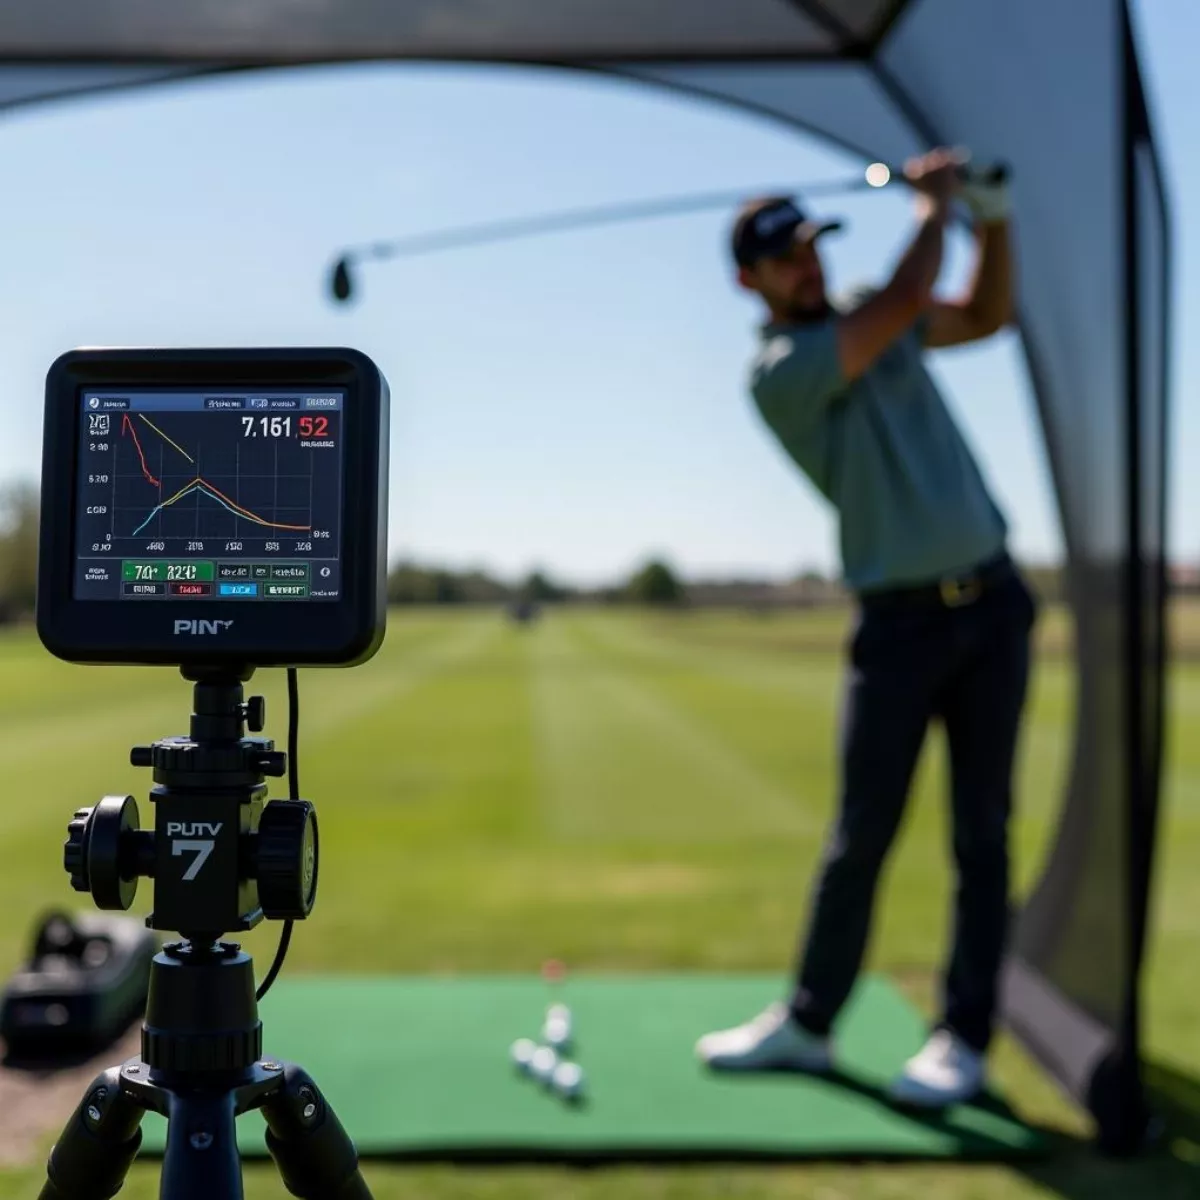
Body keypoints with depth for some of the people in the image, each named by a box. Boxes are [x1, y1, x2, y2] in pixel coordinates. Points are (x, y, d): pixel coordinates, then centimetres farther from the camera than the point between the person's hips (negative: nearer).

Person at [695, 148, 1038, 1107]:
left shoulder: (868, 316, 11)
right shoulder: (778, 370, -10)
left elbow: (988, 314, 21)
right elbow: (908, 297, -17)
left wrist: (992, 215, 6)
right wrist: (935, 204, -2)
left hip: (990, 601, 5)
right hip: (899, 619, -4)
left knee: (981, 833, 3)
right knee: (861, 838, 1)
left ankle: (964, 1038, 12)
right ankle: (809, 1022, 18)